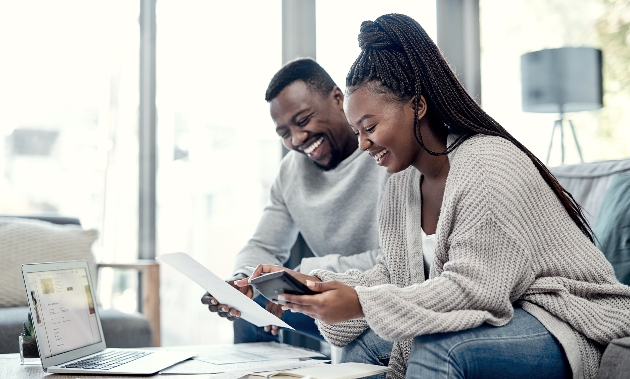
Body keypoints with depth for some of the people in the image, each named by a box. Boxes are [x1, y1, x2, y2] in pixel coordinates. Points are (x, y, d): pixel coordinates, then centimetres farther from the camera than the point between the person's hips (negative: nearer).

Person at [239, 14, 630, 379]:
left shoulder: (488, 166, -21)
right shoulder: (403, 182, 7)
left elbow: (474, 289, -27)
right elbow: (395, 275, 8)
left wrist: (361, 303, -30)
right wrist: (316, 284, -7)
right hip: (500, 315, 9)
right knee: (362, 342, 5)